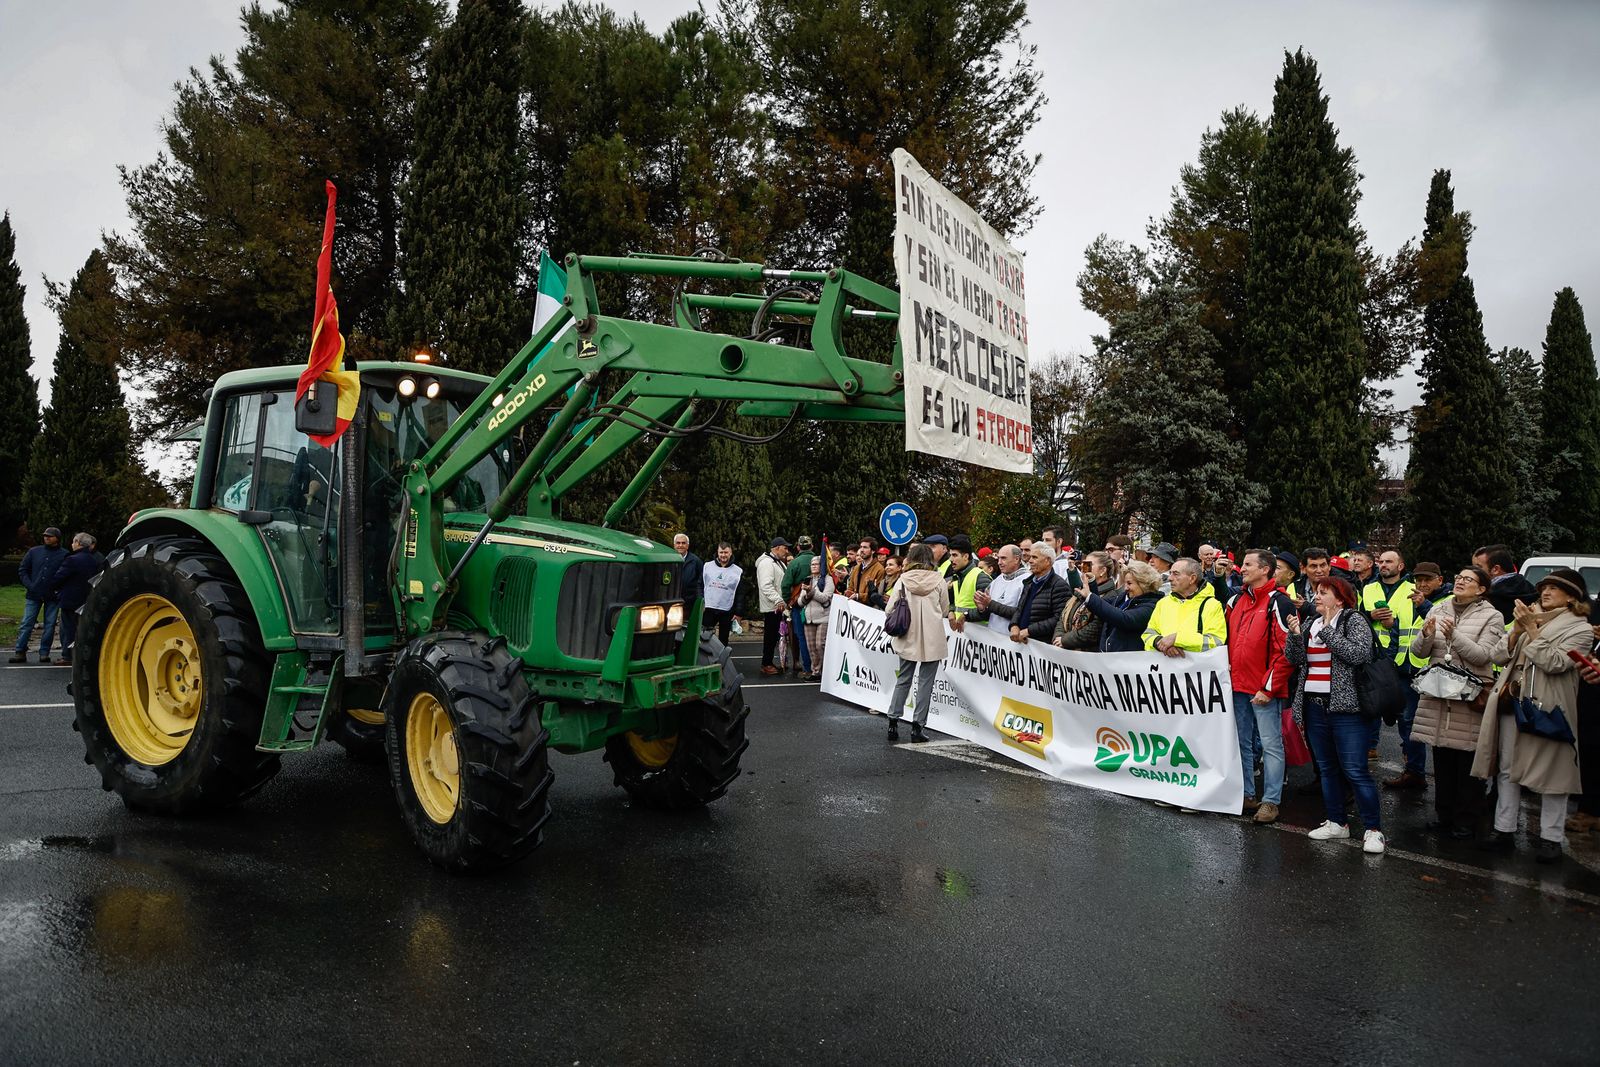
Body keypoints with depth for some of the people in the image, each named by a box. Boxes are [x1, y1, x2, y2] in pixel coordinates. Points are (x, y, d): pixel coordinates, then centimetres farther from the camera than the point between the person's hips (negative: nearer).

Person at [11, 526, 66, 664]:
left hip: (52, 597, -2)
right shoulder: (34, 551, 8)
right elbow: (22, 570, 12)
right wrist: (29, 586, -2)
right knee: (27, 623, 0)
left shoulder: (64, 555, -1)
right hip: (33, 595, 2)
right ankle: (20, 652, 4)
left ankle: (44, 653, 9)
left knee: (50, 625, 2)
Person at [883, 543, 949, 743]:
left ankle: (893, 723, 11)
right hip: (932, 640, -1)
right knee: (925, 682, 5)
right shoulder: (938, 580, -4)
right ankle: (917, 726, 5)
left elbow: (890, 609, -4)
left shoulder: (903, 580, -3)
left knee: (903, 680, 13)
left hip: (908, 638, 1)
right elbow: (945, 610, 5)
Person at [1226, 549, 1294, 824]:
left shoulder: (1277, 602, -9)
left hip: (1265, 689, -7)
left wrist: (1268, 688, -15)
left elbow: (1285, 650, -13)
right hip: (1238, 686, 7)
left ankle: (1271, 801, 7)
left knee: (1270, 744, 0)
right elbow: (1228, 641, 20)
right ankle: (1245, 795, 23)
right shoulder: (1236, 601, 12)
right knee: (1243, 743, 13)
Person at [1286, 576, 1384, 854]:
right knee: (1326, 768, 12)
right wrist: (1295, 634, -10)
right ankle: (1336, 823, 21)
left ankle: (1374, 829, -1)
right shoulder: (1312, 623, 14)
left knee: (1355, 770, -8)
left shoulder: (1354, 620, -4)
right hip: (1314, 705, 7)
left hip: (1344, 705, -6)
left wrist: (1328, 632, -15)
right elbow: (1295, 658, 6)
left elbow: (1360, 654, -19)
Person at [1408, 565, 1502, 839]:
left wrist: (1454, 634, -24)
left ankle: (1465, 821, 11)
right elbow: (1418, 652, 7)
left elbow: (1482, 656, -13)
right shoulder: (1438, 610, 10)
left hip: (1470, 698, -4)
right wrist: (1426, 635, -13)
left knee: (1467, 762, 1)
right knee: (1441, 759, 12)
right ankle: (1443, 815, 23)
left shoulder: (1491, 617, -1)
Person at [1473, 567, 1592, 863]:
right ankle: (1504, 830, 18)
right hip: (1511, 703, 6)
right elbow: (1499, 655, 9)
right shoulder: (1529, 617, 14)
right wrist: (1517, 630, -6)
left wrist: (1532, 629, -13)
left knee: (1551, 773, 1)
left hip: (1546, 709, -5)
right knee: (1507, 770, 10)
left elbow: (1554, 663, -17)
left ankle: (1551, 838, 11)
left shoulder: (1579, 628, -2)